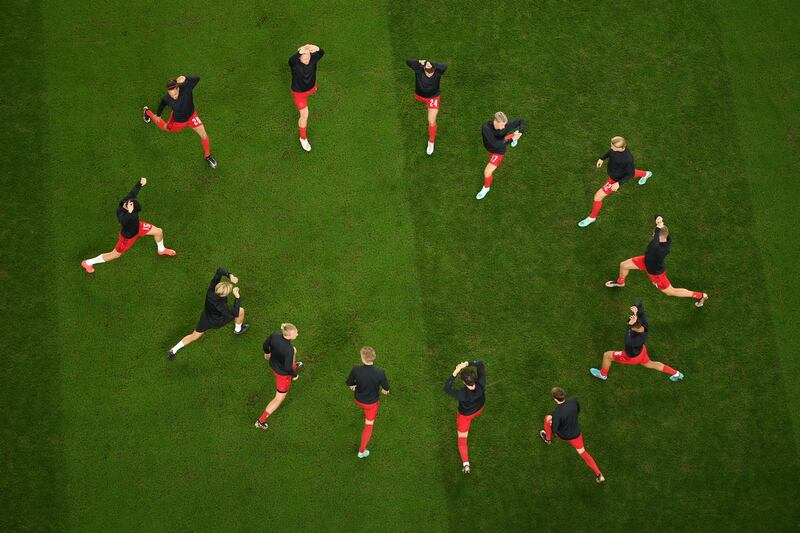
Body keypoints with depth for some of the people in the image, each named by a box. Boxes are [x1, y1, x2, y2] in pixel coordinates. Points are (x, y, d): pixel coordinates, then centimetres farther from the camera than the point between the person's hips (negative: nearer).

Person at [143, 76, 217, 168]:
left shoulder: (185, 88, -38)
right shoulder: (166, 98, -32)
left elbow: (197, 79, -46)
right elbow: (162, 105, -8)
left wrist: (185, 78, -58)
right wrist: (158, 115, 8)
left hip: (191, 116, 0)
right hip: (177, 121, 0)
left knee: (204, 136, -3)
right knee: (165, 127, 31)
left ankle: (207, 155, 28)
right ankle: (147, 112, 58)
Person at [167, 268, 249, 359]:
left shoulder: (212, 288, -31)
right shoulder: (219, 304, -44)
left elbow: (220, 270, -24)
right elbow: (234, 314, -35)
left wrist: (230, 275, -39)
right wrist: (237, 297, -39)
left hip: (205, 317, 5)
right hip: (217, 322, -5)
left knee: (194, 335, 23)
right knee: (241, 310, 5)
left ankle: (173, 350, 19)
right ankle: (238, 329, 34)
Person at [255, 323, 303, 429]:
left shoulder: (275, 335, -27)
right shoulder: (289, 350, -44)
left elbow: (266, 344, -7)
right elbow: (287, 368, -33)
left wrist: (267, 352, 17)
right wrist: (295, 375, -11)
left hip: (273, 364, 7)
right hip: (282, 373, -7)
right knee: (279, 398, 17)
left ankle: (294, 366, 72)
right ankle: (260, 421, 24)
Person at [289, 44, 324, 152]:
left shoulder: (313, 59, -27)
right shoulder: (294, 63, -36)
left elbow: (322, 53, -45)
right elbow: (292, 59, -60)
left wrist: (316, 48, -68)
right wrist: (300, 52, -77)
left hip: (311, 87, 4)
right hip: (298, 92, -4)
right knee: (304, 115, -4)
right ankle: (303, 138, 18)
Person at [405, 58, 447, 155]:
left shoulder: (438, 71, -34)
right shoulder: (419, 69, -30)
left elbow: (444, 67, -55)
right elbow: (408, 62, -40)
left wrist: (432, 64, -66)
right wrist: (419, 62, -53)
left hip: (433, 97, -2)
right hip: (420, 95, 2)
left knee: (432, 121, -5)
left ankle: (431, 142, 16)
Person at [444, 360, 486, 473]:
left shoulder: (462, 394, -47)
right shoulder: (481, 385, -38)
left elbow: (447, 388, -31)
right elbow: (480, 364, -27)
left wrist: (455, 373, -40)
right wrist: (467, 363, -41)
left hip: (465, 415, -3)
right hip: (479, 409, 3)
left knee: (462, 439, 17)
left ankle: (466, 465, 18)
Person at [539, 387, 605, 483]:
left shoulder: (557, 413, -40)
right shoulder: (573, 400, -26)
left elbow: (554, 429, -27)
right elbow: (578, 410, -3)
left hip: (563, 435, -3)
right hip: (576, 433, 3)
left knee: (548, 418, 20)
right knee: (582, 452, 23)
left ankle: (547, 439, 49)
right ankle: (599, 474, 15)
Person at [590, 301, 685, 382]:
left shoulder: (642, 337, -47)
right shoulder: (644, 322, -30)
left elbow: (629, 343, -66)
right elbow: (640, 304, -21)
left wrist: (630, 325, -70)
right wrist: (636, 308, -45)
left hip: (632, 356, -7)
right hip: (640, 350, 7)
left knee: (607, 355, 8)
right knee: (650, 364, 33)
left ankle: (603, 374, 39)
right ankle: (676, 374, 40)